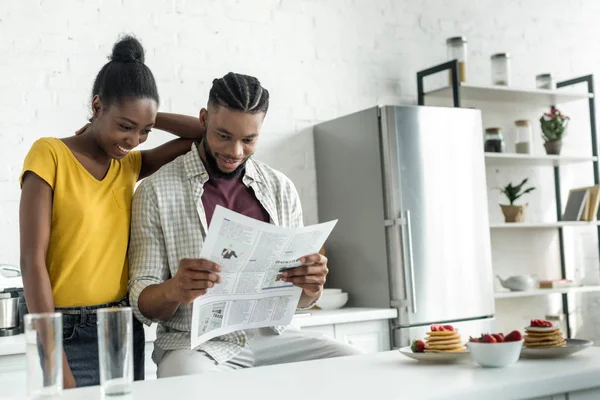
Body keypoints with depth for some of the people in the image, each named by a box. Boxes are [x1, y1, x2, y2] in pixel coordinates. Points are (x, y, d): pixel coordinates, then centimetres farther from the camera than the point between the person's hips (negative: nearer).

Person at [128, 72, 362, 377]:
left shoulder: (281, 189, 8)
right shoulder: (156, 191, -3)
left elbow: (297, 301, 11)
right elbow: (143, 305, -4)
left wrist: (310, 287, -14)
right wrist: (174, 290, -27)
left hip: (271, 337, 4)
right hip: (196, 344, -4)